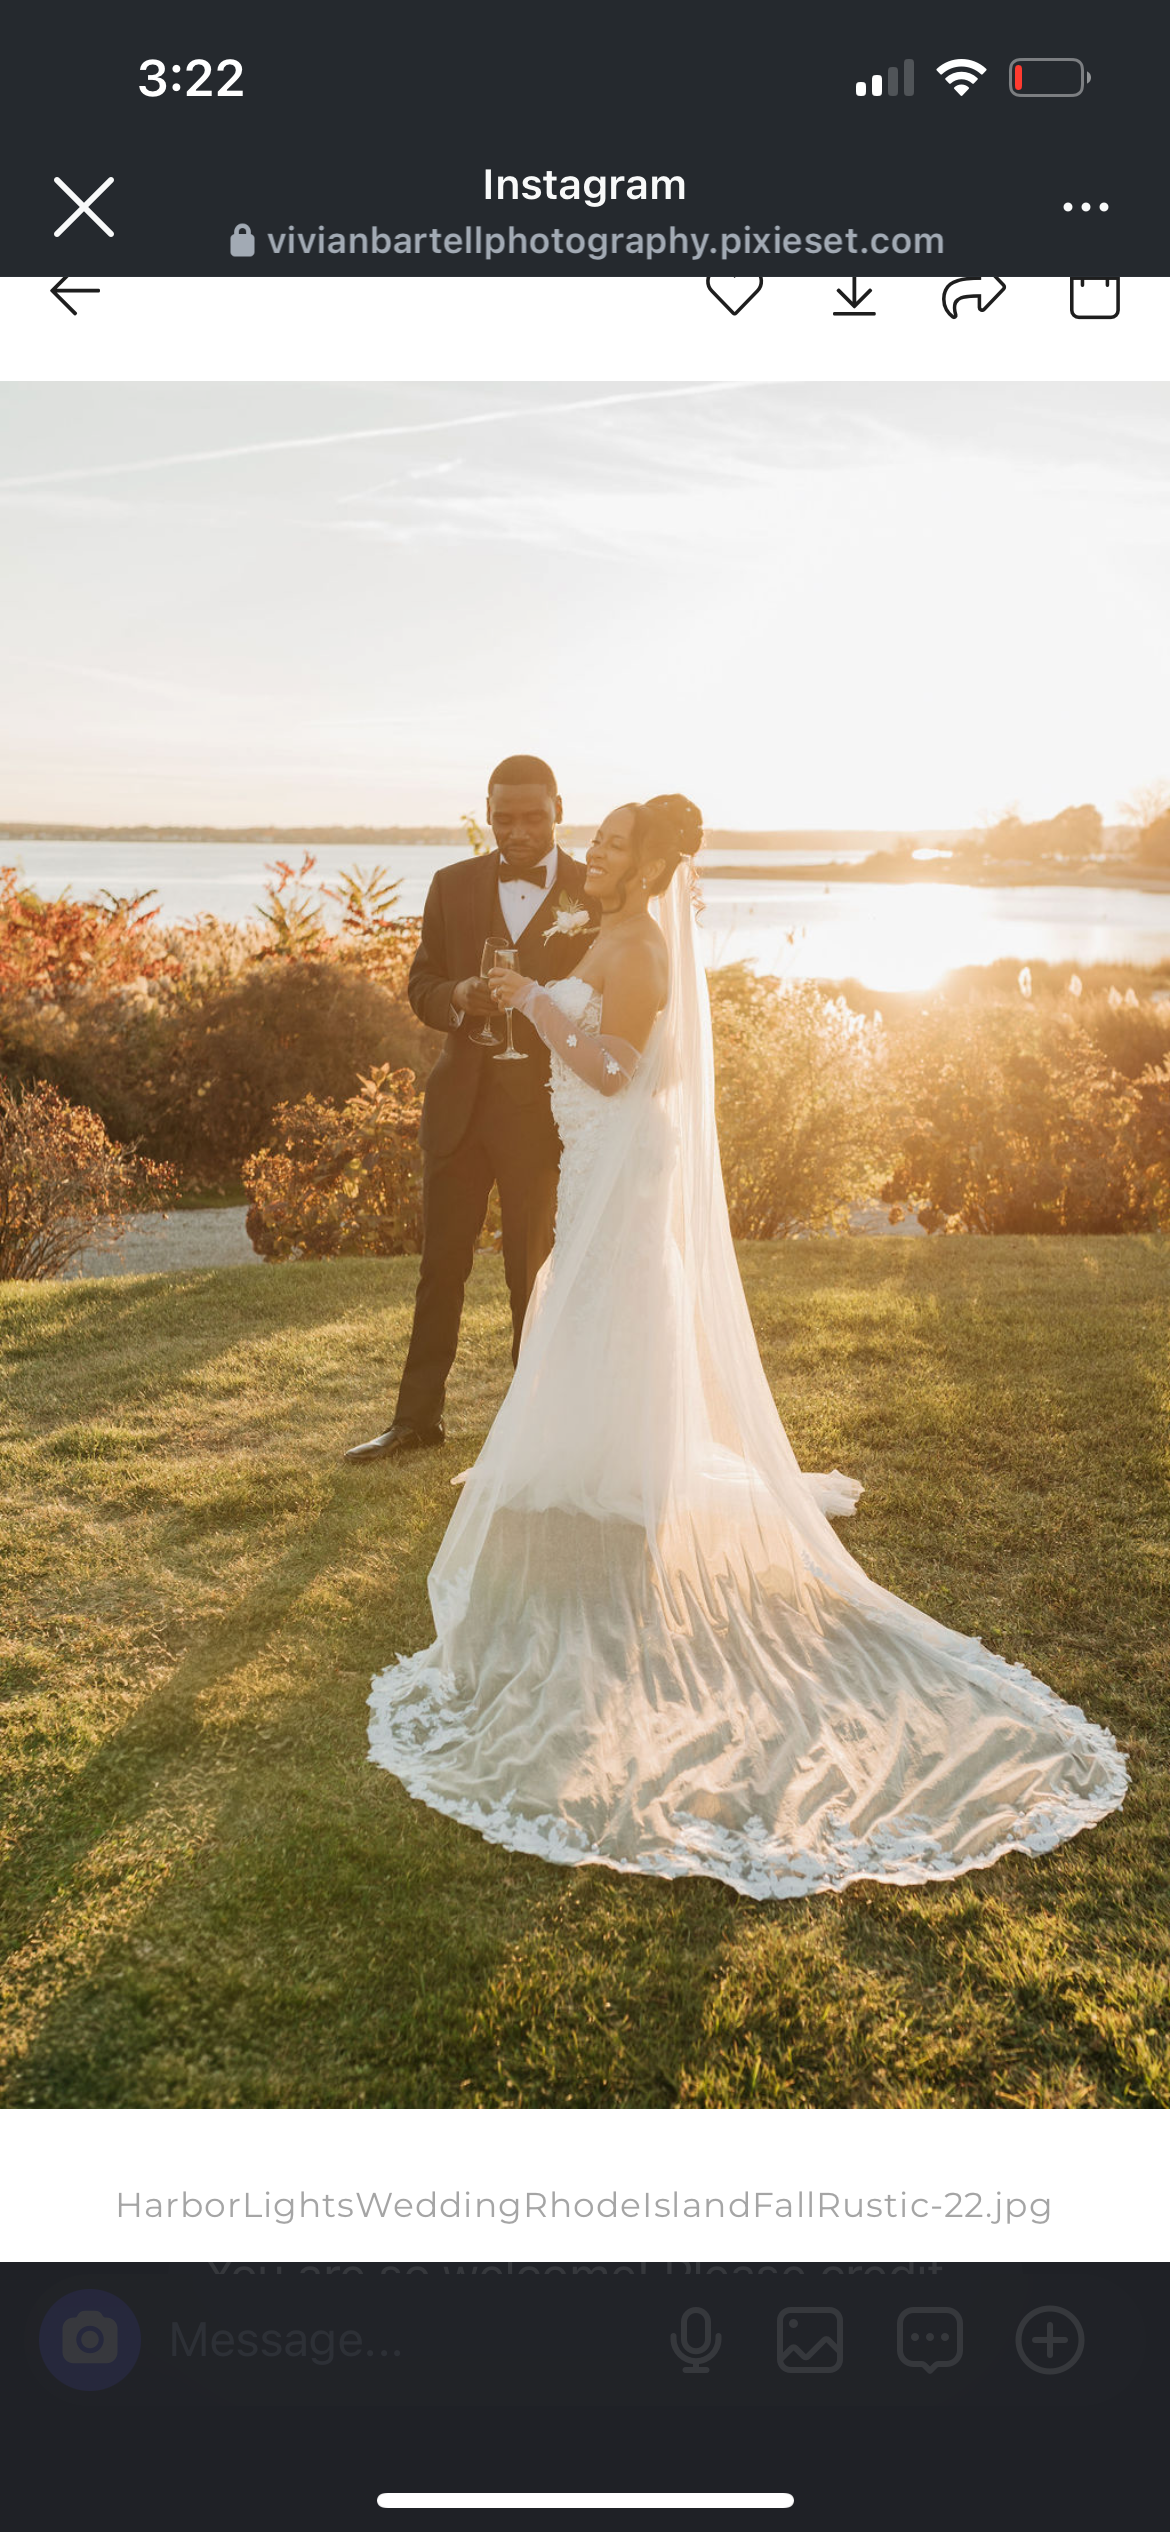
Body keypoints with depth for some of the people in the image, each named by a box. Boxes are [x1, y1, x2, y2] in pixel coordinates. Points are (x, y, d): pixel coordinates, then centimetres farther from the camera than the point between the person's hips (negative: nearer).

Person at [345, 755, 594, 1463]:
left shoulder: (595, 894, -3)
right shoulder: (454, 885, 7)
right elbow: (422, 984, 8)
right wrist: (457, 999, -14)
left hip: (541, 1109, -3)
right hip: (460, 1103, 3)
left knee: (533, 1270, 8)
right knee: (442, 1263, 10)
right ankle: (419, 1417, 22)